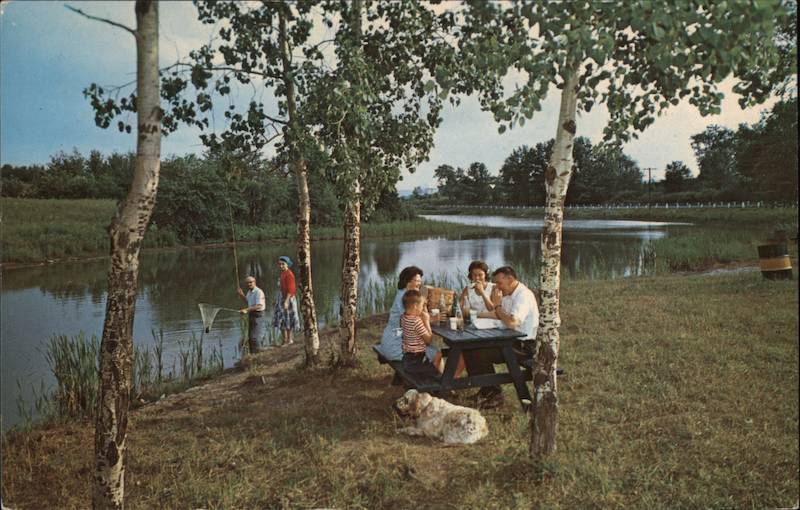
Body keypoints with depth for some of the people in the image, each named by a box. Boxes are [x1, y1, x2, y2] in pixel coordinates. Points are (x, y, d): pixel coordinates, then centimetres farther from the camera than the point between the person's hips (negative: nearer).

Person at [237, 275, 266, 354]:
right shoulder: (249, 291, 10)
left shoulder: (259, 292, -19)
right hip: (251, 315, 9)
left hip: (258, 315, -9)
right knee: (250, 337, 16)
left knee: (255, 337, -12)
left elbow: (259, 306, -28)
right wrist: (241, 294, 11)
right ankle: (251, 353, 27)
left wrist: (246, 310, -34)